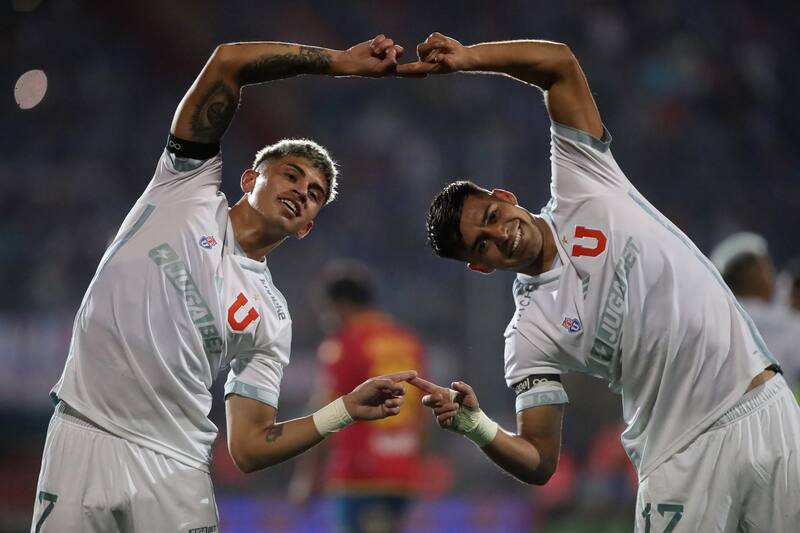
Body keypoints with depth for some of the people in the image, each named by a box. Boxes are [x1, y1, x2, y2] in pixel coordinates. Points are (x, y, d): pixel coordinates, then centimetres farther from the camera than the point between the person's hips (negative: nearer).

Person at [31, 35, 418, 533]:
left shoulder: (270, 319, 11)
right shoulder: (188, 188, 8)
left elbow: (249, 448, 5)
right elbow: (228, 61, 0)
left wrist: (347, 409, -5)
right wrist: (340, 61, 3)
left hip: (173, 472, 2)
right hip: (82, 447, -2)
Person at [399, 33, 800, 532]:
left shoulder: (580, 188, 2)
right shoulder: (529, 336, -2)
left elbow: (560, 62, 1)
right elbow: (539, 463, -5)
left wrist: (465, 58, -11)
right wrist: (476, 427, -24)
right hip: (685, 460, -1)